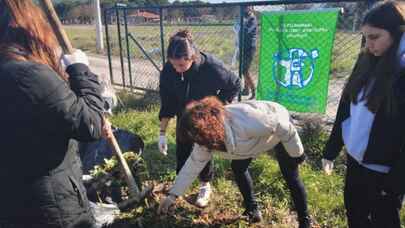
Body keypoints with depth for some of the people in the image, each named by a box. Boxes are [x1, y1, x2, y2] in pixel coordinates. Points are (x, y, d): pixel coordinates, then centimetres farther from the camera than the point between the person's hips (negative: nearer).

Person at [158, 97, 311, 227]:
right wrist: (172, 195, -14)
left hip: (280, 132, -6)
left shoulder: (247, 122, -47)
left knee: (290, 177, -2)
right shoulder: (206, 140, -24)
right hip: (256, 136, 6)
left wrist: (296, 153, -18)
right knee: (238, 167, 7)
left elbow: (284, 127, -33)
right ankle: (252, 210, 25)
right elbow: (193, 165, -13)